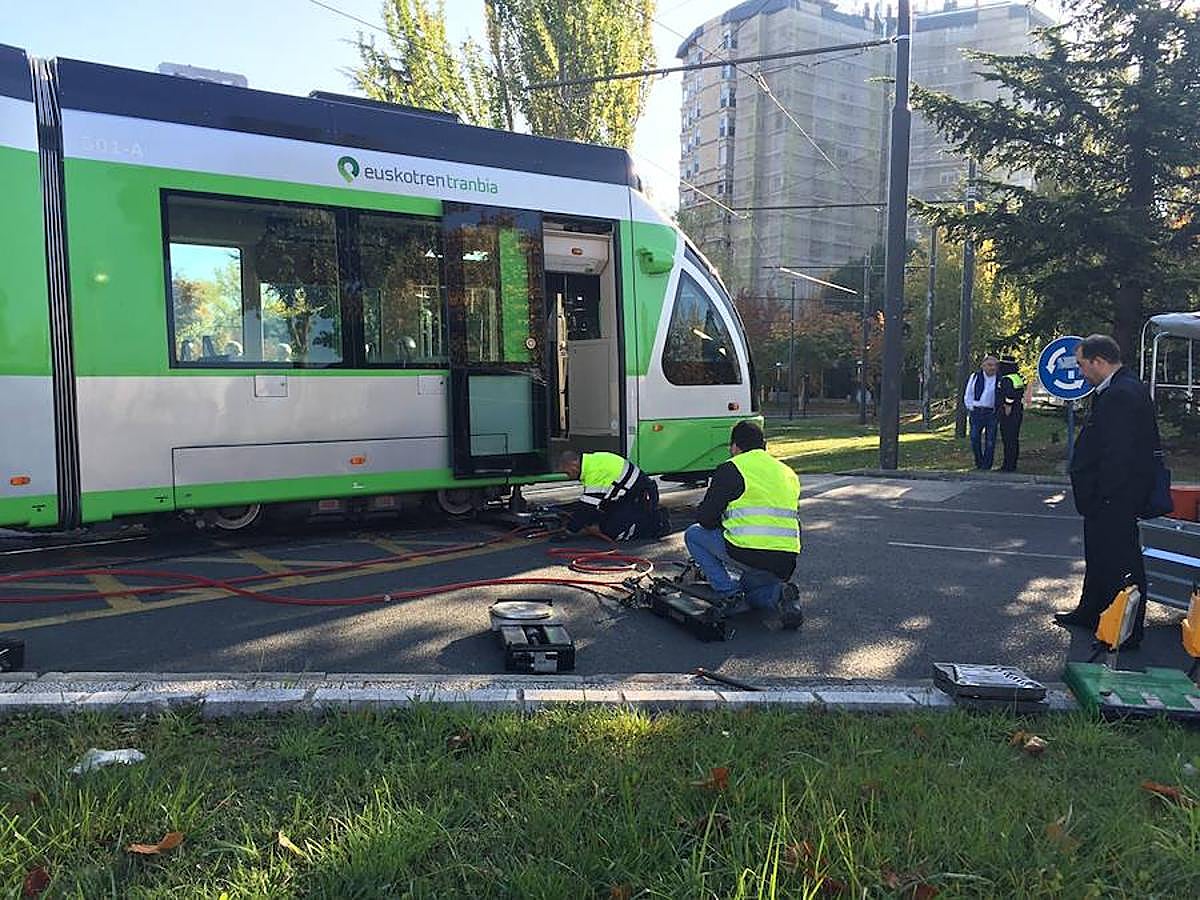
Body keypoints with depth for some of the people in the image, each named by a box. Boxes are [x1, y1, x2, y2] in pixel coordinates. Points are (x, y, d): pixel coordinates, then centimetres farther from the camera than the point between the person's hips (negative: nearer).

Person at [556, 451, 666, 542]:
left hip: (642, 497, -10)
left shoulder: (594, 472, -24)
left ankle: (657, 521, -5)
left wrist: (571, 529, -13)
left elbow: (588, 508, -23)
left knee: (613, 532, -16)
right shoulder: (593, 461, 7)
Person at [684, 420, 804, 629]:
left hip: (748, 553, -7)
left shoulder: (731, 469, 0)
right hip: (786, 562, 7)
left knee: (694, 535, 16)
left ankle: (729, 596, 5)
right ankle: (779, 593, 1)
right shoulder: (788, 473, 21)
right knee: (751, 589, 36)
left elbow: (705, 519, -2)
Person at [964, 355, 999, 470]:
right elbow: (968, 395, 10)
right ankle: (979, 463, 16)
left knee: (990, 441, 1)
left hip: (992, 413, -1)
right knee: (975, 439, 0)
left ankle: (987, 466, 9)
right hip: (977, 412, 1)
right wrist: (971, 408, 2)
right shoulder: (975, 377, 6)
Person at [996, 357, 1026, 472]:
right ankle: (1013, 464, 21)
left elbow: (1010, 395, -29)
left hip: (1008, 413, -10)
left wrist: (1007, 409, -21)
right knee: (1014, 439, 14)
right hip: (1018, 411, 10)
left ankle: (1008, 465, -4)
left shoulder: (1006, 380, -17)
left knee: (1008, 440, -6)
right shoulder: (1019, 378, 13)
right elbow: (1022, 395, 18)